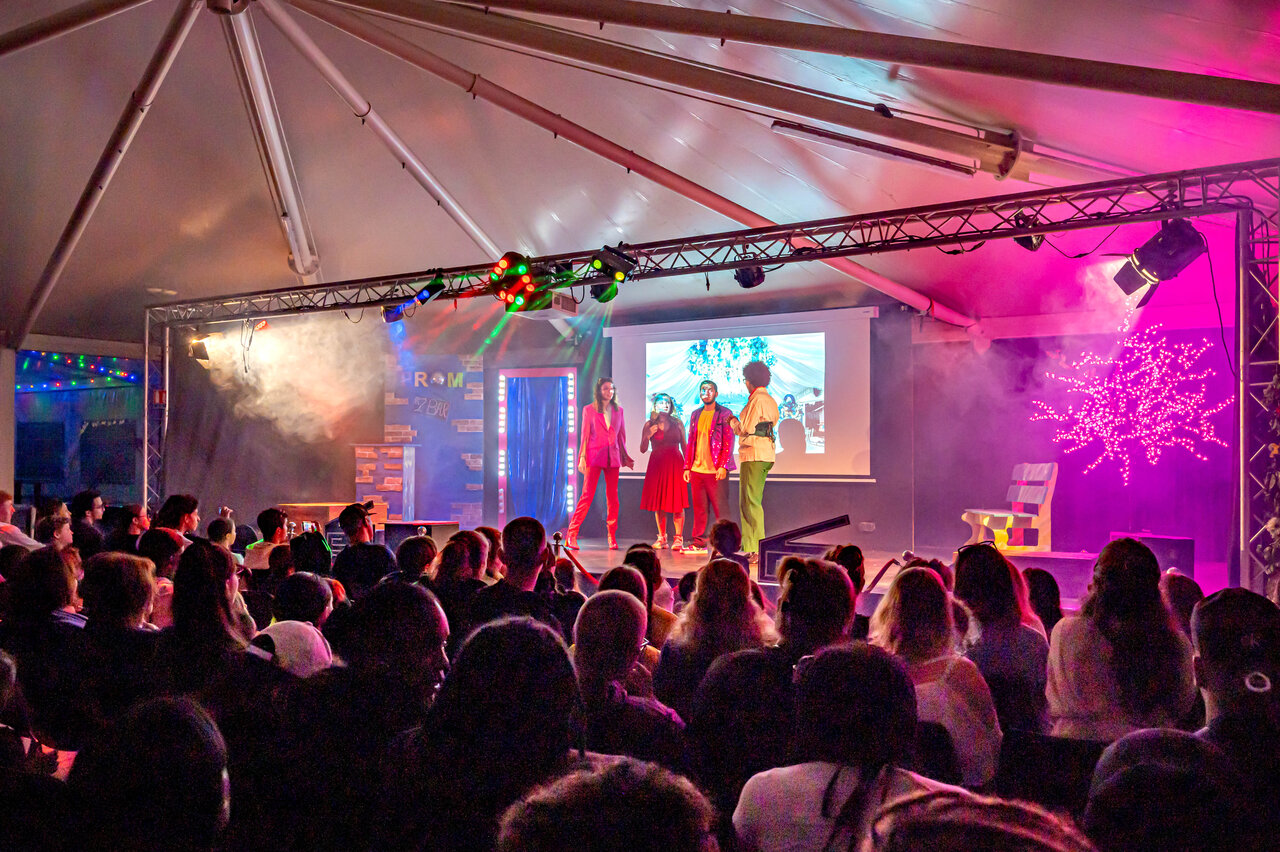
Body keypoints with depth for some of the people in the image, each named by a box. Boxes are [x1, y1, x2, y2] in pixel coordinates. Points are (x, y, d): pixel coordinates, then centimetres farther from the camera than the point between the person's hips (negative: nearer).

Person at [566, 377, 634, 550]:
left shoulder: (618, 410, 13)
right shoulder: (589, 409, 4)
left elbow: (621, 436, 15)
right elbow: (585, 435, 2)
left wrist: (625, 457, 11)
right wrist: (582, 457, -5)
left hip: (613, 457, 3)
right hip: (594, 456, -3)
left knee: (612, 497, 3)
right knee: (587, 495, -7)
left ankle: (612, 536, 10)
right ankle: (571, 534, -3)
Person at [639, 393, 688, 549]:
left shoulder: (677, 424, 8)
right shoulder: (649, 425, 7)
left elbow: (684, 447, 8)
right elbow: (643, 449, 5)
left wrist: (687, 466, -1)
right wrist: (647, 436, -13)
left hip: (675, 464, -1)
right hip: (657, 465, 1)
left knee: (677, 503, -6)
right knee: (658, 503, 2)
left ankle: (678, 538, -2)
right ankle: (662, 538, 10)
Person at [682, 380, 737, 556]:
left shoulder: (724, 414, 0)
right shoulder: (695, 414, 17)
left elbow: (729, 442, -6)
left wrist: (723, 466, -14)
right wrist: (687, 467, 12)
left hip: (716, 470, -5)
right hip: (696, 469, 5)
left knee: (720, 508, -3)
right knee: (699, 508, 8)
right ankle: (699, 543, 14)